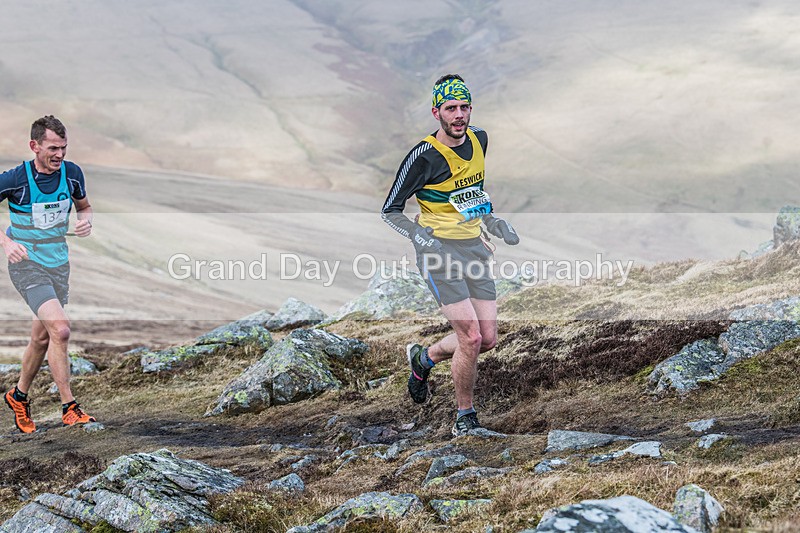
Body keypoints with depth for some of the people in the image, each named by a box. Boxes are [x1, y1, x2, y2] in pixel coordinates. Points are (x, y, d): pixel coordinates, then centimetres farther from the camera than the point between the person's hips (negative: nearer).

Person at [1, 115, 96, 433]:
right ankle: (69, 408, -13)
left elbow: (83, 206, 15)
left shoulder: (72, 174, -4)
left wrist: (86, 220, -8)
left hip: (59, 264, 6)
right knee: (60, 329, -21)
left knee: (42, 338, 15)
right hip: (26, 265, -6)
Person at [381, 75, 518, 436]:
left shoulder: (479, 140, 4)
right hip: (439, 249, -6)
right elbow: (390, 210, -9)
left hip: (474, 246, 6)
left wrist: (494, 223, 16)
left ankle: (424, 358, 30)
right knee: (471, 337, -15)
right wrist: (418, 235, -24)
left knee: (488, 339, 2)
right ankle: (465, 417, 5)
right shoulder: (424, 155, -15)